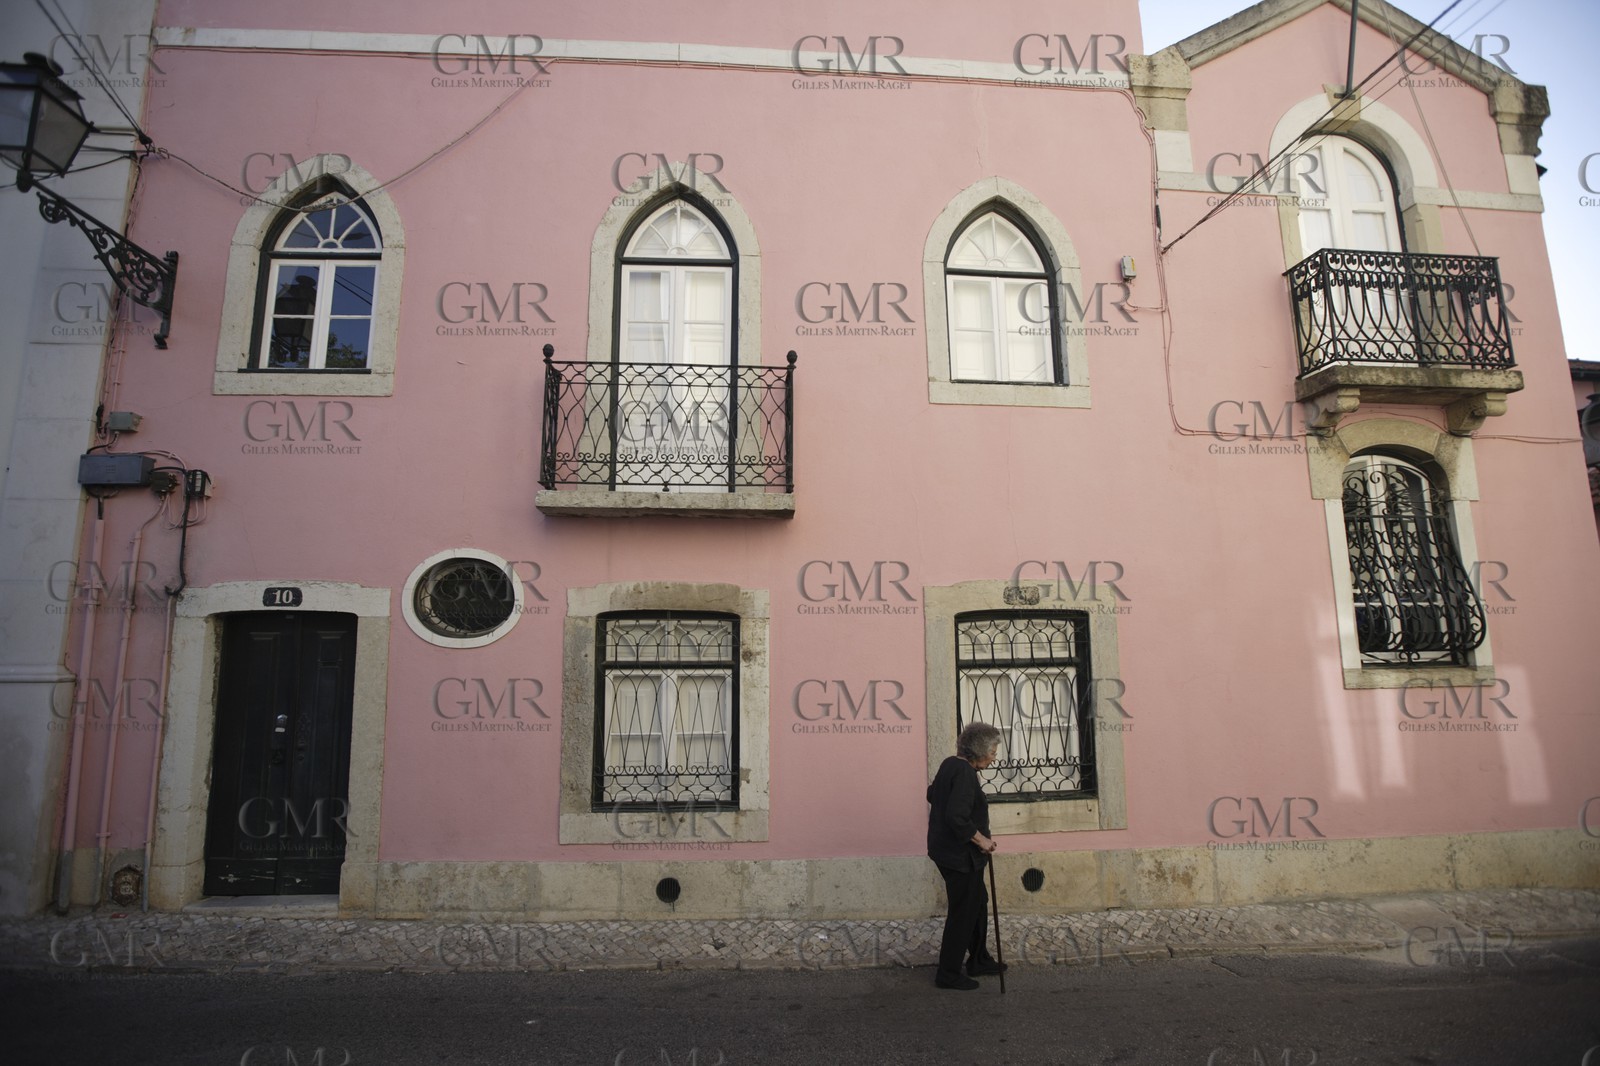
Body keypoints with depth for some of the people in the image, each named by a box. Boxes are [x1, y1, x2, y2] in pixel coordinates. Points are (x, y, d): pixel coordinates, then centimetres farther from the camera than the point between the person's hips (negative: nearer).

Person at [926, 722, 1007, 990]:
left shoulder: (950, 764, 6)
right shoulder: (965, 773, -24)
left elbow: (932, 794, 21)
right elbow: (957, 817, -31)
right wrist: (981, 839, -20)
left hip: (945, 848, 10)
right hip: (960, 855, -10)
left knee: (978, 902, 22)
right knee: (963, 911, 4)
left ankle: (979, 960, 37)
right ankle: (948, 974, 16)